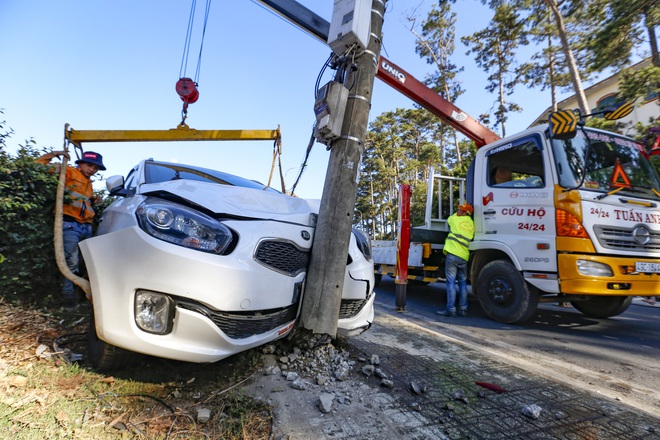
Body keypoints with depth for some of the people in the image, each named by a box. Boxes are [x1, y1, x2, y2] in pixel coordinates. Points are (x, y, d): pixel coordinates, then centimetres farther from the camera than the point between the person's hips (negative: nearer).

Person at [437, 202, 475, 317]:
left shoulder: (455, 219, 0)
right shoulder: (471, 224, 14)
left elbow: (449, 218, 22)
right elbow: (471, 238, 17)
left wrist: (456, 214, 37)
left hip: (453, 254, -5)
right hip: (464, 257, 5)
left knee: (451, 283, -3)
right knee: (463, 283, 13)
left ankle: (450, 309, -2)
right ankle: (463, 309, 15)